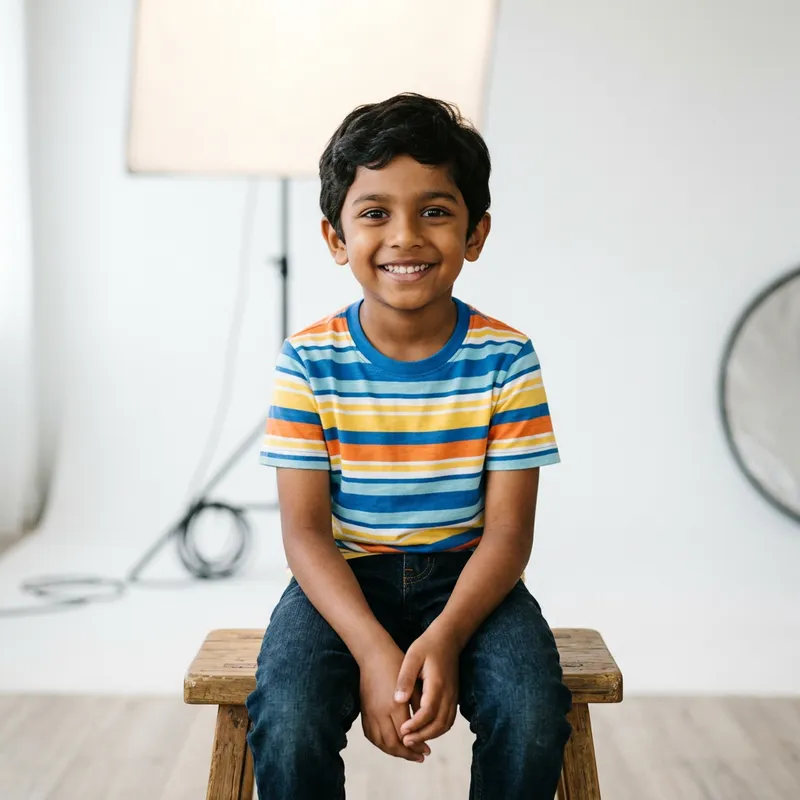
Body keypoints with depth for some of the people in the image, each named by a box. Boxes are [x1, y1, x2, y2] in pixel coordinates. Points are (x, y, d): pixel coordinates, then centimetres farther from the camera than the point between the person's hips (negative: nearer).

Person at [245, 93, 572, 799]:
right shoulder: (309, 361, -9)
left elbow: (508, 530, -8)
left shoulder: (506, 359, -8)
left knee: (533, 720, -25)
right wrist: (372, 650, -24)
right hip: (343, 579, 0)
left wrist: (444, 638, -25)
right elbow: (305, 529, -10)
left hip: (466, 575, 1)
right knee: (288, 728, -26)